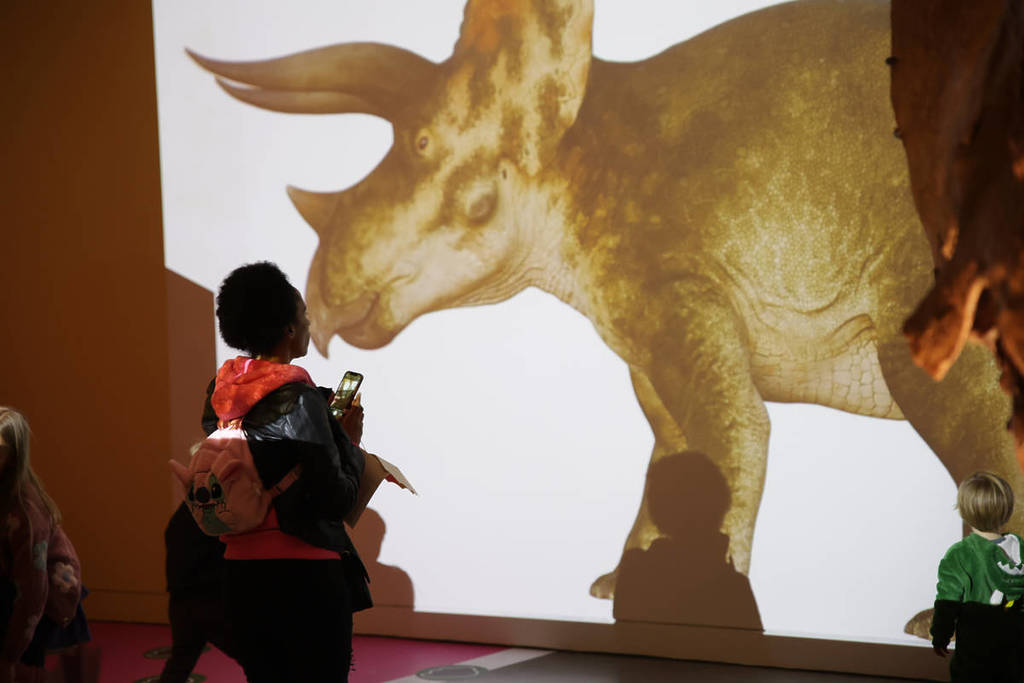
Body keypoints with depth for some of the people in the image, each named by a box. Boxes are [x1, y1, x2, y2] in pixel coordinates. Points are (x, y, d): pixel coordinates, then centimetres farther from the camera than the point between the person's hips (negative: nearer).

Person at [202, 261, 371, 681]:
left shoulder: (222, 391, 5)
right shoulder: (299, 398, -15)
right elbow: (336, 500, -16)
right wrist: (349, 440, 0)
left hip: (239, 572, 7)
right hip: (305, 575, -7)